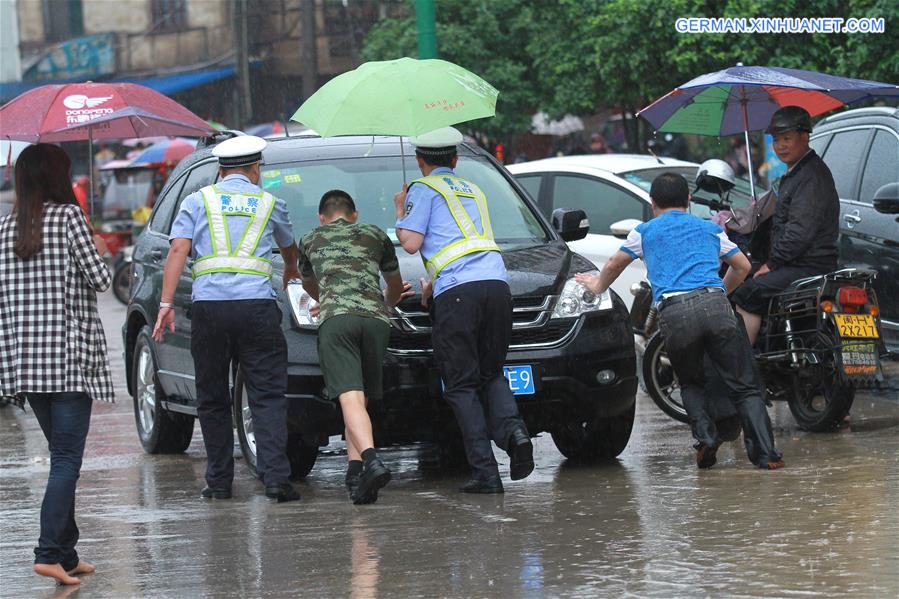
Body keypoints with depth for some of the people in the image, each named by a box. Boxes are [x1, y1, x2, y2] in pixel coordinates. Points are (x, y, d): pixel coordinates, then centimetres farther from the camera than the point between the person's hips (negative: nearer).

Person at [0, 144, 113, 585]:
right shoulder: (68, 217, -7)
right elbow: (99, 279, -8)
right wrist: (96, 251, 13)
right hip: (68, 354, -6)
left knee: (62, 453, 15)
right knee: (67, 457, -6)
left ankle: (67, 553, 14)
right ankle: (50, 552, -17)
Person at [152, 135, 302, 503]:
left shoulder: (198, 202, 12)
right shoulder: (269, 203, 15)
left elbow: (178, 251, 0)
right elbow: (289, 248, 34)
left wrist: (166, 304, -3)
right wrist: (291, 271, 57)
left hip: (208, 305, 0)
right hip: (256, 304, 0)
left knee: (212, 399, 10)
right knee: (267, 396, 0)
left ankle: (219, 482, 12)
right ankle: (275, 476, -13)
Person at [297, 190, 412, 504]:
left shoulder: (310, 240, 29)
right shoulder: (375, 235, 29)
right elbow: (396, 286, 41)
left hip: (336, 319, -2)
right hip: (376, 319, 2)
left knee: (350, 399, -16)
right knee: (360, 398, 11)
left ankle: (372, 460, -38)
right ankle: (355, 470, -3)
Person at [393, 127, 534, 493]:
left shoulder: (424, 189, 9)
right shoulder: (474, 191, 30)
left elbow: (411, 243, 0)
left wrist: (400, 212, 19)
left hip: (457, 291, -6)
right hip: (496, 283, 6)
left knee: (462, 384, -1)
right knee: (492, 373, 16)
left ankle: (485, 473, -10)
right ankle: (512, 430, -15)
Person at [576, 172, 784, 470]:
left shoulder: (645, 232, 23)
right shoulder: (710, 229, 28)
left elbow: (614, 265, 35)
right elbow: (742, 266, 36)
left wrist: (597, 286, 56)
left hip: (673, 312, 0)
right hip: (714, 304, 0)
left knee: (691, 384, 21)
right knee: (744, 386, 1)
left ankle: (706, 436, -3)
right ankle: (766, 453, -14)